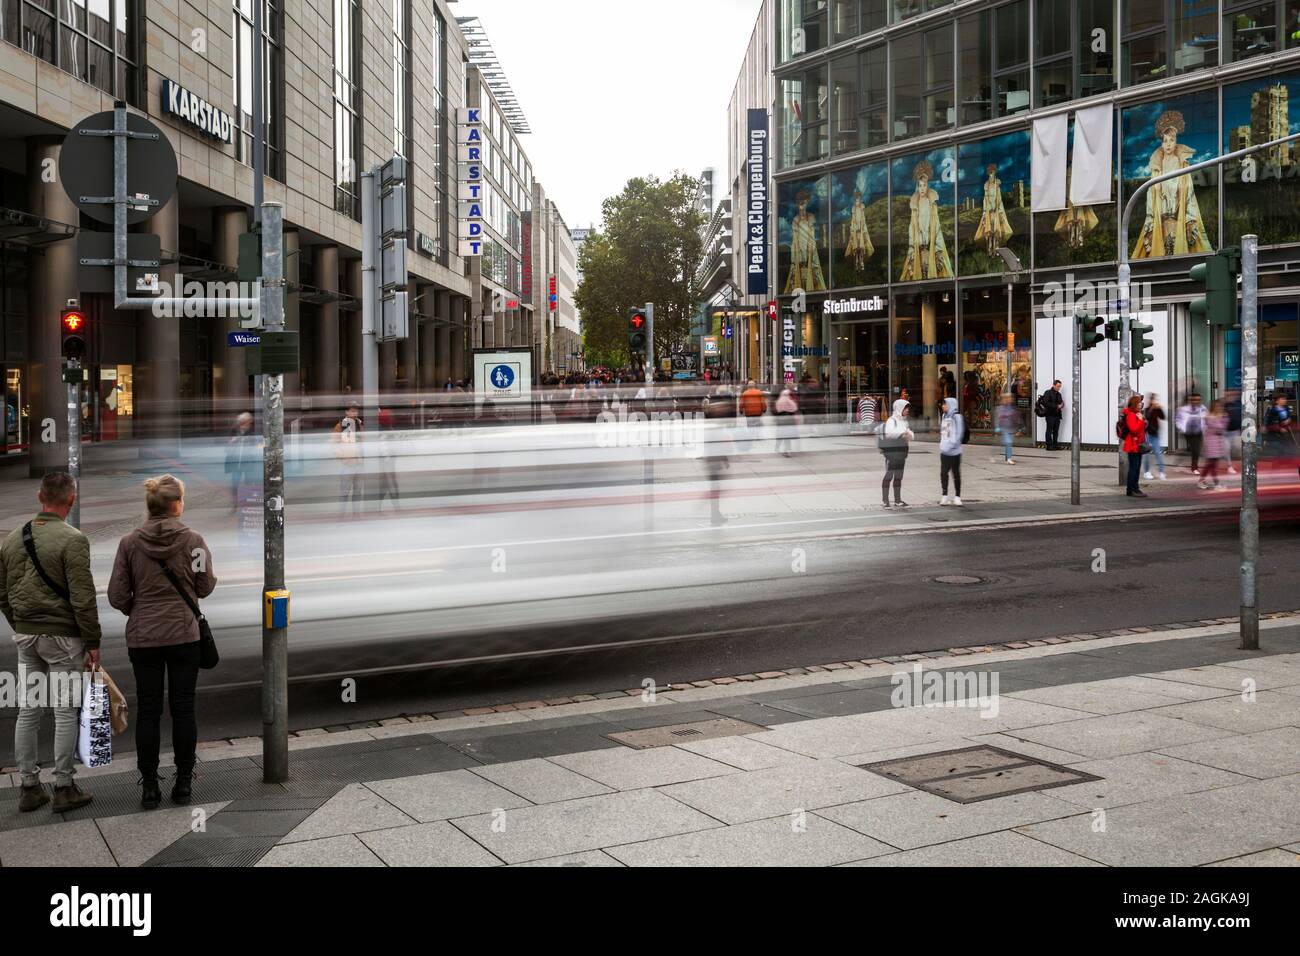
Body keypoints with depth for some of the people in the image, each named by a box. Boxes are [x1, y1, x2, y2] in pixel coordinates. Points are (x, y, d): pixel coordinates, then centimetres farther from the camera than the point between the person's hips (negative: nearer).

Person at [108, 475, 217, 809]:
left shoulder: (130, 543, -3)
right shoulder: (192, 540, -8)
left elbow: (117, 596, -3)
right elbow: (205, 587, -2)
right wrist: (213, 576, 19)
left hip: (142, 636, 1)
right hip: (184, 634, -1)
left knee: (148, 710, 7)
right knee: (183, 708, 7)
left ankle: (149, 786, 10)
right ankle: (183, 782, 13)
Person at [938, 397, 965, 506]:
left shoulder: (957, 417, -8)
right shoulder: (944, 416, 12)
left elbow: (959, 434, -13)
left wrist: (950, 445, -17)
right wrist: (942, 444, 9)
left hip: (954, 451, -6)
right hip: (944, 451, 6)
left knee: (956, 474, 3)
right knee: (943, 473, 3)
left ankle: (957, 497, 10)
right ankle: (944, 496, 11)